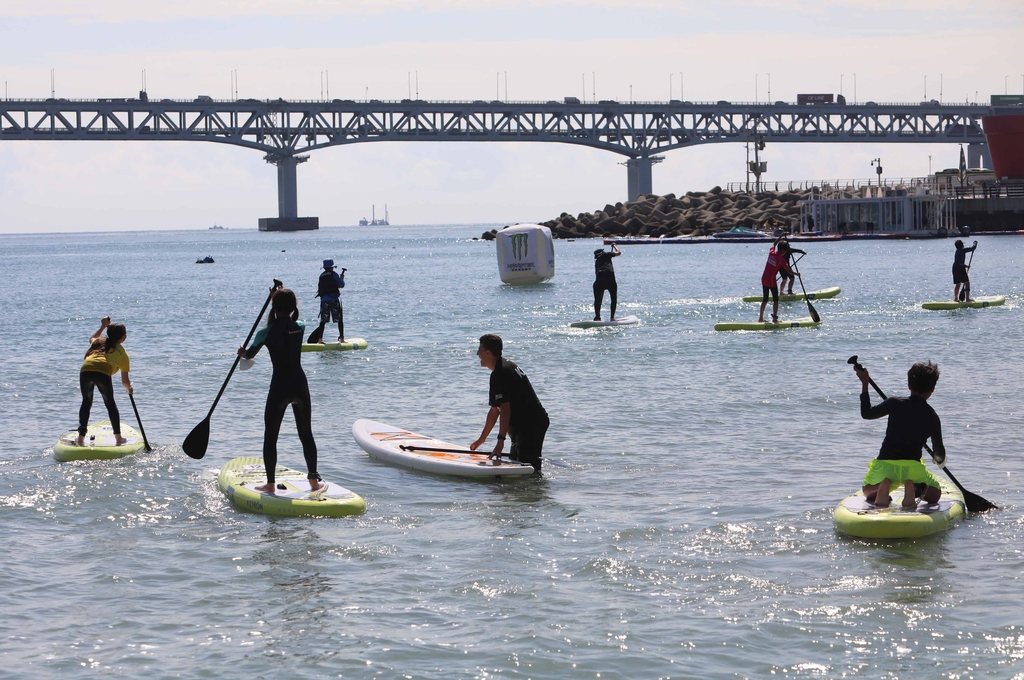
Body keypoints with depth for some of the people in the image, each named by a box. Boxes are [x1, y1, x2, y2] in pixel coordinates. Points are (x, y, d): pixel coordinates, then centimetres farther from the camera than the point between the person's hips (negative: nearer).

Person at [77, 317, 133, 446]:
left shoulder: (98, 342, 34)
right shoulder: (122, 353, 25)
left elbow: (92, 338, 62)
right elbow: (124, 380, 28)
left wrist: (103, 326, 68)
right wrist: (129, 388, 48)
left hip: (85, 370, 3)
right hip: (103, 372, -3)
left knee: (86, 402, 19)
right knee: (110, 404, 15)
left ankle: (81, 436, 11)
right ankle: (118, 437, 19)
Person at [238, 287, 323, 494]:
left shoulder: (266, 333, -9)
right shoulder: (300, 328, -3)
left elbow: (249, 355, 10)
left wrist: (242, 352, 33)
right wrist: (282, 297, 32)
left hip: (279, 388, -3)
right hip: (300, 385, 3)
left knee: (270, 437, 7)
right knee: (306, 435, 15)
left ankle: (270, 484, 7)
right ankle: (314, 480, 20)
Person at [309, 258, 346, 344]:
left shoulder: (321, 276, 15)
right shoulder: (333, 274, -2)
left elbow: (319, 289, 16)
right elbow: (341, 285, -2)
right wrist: (342, 278, 16)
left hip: (324, 300, 5)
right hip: (334, 299, -5)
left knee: (323, 321, 5)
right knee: (340, 320, 1)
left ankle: (320, 339, -3)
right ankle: (342, 338, -3)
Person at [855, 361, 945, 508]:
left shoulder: (895, 403, -1)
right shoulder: (932, 416, 2)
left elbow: (866, 414, 12)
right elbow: (939, 451, 13)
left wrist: (864, 383, 20)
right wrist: (940, 460, 38)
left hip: (884, 465, 0)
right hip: (912, 467, 0)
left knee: (868, 492, 28)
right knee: (934, 495, 24)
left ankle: (883, 487, -10)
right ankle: (913, 487, -11)